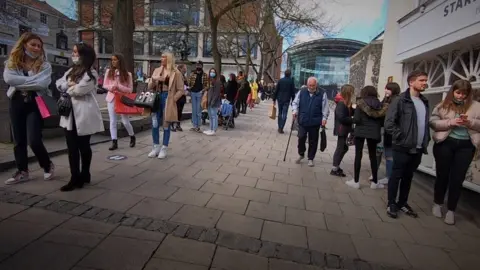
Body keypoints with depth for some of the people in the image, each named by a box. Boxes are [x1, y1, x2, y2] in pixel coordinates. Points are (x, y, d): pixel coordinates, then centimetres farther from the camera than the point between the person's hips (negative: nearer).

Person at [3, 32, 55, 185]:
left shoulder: (44, 65, 0)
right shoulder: (11, 62, 7)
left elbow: (42, 83, -17)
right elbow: (8, 79, -12)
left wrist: (20, 83, -10)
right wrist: (32, 79, -12)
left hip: (35, 104, -3)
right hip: (16, 103, 4)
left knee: (34, 140, -10)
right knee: (18, 140, 9)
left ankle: (48, 166, 14)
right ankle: (22, 171, 20)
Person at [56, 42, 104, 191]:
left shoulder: (90, 73, -8)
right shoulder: (71, 70, 18)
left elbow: (79, 90, -19)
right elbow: (59, 84, 9)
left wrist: (68, 87, 1)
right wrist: (71, 85, -9)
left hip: (84, 114, -7)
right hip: (70, 113, 7)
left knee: (83, 146, 3)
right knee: (72, 146, 7)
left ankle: (84, 174, 15)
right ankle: (75, 178, 15)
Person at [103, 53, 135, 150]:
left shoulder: (127, 74, -4)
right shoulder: (109, 71, 3)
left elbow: (130, 89, -5)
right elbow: (105, 85, 5)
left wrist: (118, 86, -17)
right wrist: (111, 87, -16)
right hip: (111, 98, 3)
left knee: (125, 121, 2)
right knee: (112, 121, 2)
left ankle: (132, 137, 27)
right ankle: (114, 142, 8)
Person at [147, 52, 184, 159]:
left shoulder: (176, 73, -2)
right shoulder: (157, 70, 11)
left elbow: (180, 90, -4)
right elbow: (150, 87, 12)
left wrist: (172, 99, -13)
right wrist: (153, 81, -9)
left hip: (167, 100, -4)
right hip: (157, 98, 4)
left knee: (166, 125, 3)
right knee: (155, 124, 5)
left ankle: (164, 149, 13)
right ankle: (156, 147, 19)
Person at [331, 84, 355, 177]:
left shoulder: (346, 103, 13)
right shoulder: (341, 103, -17)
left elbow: (351, 113, 9)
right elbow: (341, 118, -23)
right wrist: (353, 120, -16)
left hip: (344, 129, 10)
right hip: (341, 129, -10)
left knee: (343, 148, 15)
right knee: (340, 148, -3)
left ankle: (336, 166, 25)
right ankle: (334, 169, 7)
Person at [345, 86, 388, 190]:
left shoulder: (361, 103, -7)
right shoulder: (380, 105, 4)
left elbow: (356, 120, -14)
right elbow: (382, 121, 4)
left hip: (361, 132, -3)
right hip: (373, 133, 3)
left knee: (358, 155, 2)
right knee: (373, 156, 12)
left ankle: (356, 181, 5)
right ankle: (374, 182, 17)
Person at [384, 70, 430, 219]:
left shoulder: (424, 101, 13)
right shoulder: (400, 100, -9)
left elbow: (426, 123, 18)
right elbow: (389, 124, -14)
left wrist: (426, 140, 7)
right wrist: (402, 138, -14)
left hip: (418, 148, 6)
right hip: (403, 147, -6)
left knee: (408, 177, 15)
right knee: (396, 176, 4)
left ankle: (403, 203, 28)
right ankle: (391, 204, 16)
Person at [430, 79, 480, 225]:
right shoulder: (443, 105, 2)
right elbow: (432, 122, -4)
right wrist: (450, 122, -18)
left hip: (466, 146, 1)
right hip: (445, 143, -1)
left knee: (457, 178, 3)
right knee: (442, 175, 10)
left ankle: (451, 210, 17)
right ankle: (437, 204, 29)